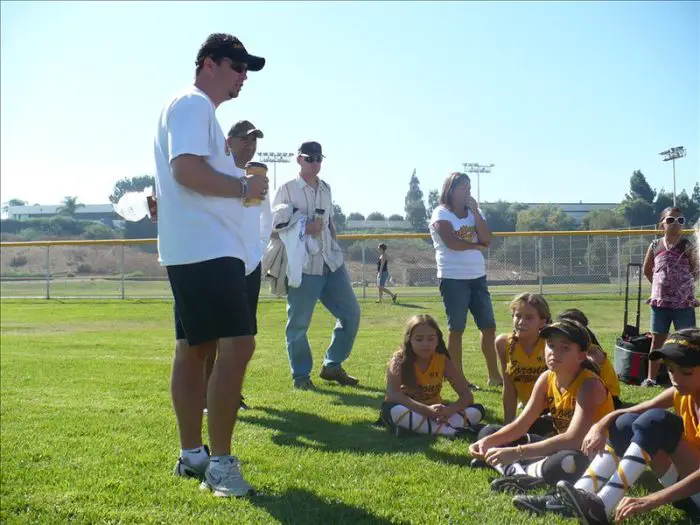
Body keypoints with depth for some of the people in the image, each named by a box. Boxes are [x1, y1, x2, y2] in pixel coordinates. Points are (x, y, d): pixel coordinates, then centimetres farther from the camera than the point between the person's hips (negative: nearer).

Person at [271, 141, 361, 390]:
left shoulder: (326, 188, 15)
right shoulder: (287, 189, -3)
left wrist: (335, 249, 16)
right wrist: (304, 229, -18)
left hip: (331, 263, 6)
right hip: (303, 266, -6)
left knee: (351, 313, 7)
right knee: (298, 323, -1)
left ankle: (332, 366, 21)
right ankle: (300, 375, 15)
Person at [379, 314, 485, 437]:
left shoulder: (443, 361, -9)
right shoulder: (399, 360, -17)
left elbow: (467, 396, -11)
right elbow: (392, 395, -33)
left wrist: (449, 410, -34)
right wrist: (427, 410, -45)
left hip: (433, 412, 3)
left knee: (477, 411, -18)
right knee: (393, 410, -38)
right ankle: (451, 431, -36)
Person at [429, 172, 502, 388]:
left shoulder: (472, 212, 14)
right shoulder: (441, 213, -5)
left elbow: (487, 239, 0)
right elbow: (452, 243, -20)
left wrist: (475, 212, -4)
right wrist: (476, 245, -4)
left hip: (478, 277, 6)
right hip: (453, 279, -6)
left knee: (489, 326, 6)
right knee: (456, 329, -1)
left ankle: (494, 375, 16)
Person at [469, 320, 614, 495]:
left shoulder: (589, 385, -24)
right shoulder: (546, 379, -3)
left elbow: (573, 439, -36)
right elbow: (520, 425, 0)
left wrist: (517, 452, -40)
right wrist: (489, 441, -20)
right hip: (563, 448, 8)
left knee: (566, 462, -46)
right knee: (486, 433, 1)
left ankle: (524, 472, -17)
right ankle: (522, 475, -24)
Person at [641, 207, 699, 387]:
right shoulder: (655, 245, 3)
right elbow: (647, 270, 16)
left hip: (684, 302, -3)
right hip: (659, 301, 3)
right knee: (657, 339, 9)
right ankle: (651, 377, 16)